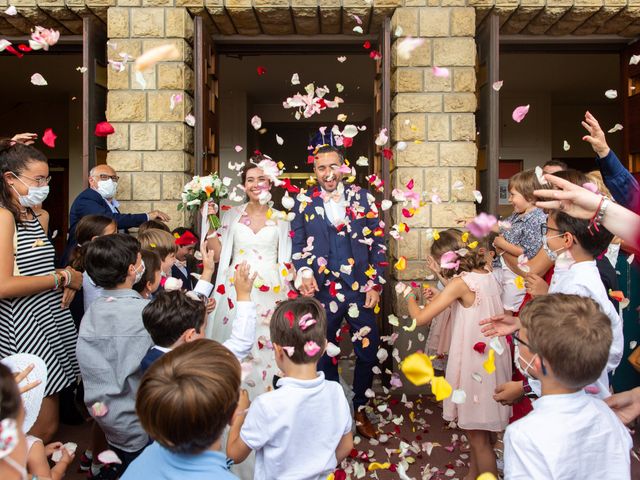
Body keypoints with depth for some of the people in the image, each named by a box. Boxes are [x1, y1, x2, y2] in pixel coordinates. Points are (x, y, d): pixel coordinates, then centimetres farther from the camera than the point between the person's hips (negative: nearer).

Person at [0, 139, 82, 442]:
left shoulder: (39, 216, 13)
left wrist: (69, 282, 1)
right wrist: (63, 278, -13)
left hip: (52, 319, 8)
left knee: (46, 425, 15)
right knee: (43, 427, -1)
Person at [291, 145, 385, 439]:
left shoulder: (363, 198, 3)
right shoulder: (304, 203, 3)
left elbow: (378, 243, 3)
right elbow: (298, 246, 5)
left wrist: (376, 284, -2)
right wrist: (304, 274, -14)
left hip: (361, 290, 1)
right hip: (323, 292, 0)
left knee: (368, 353, 8)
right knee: (324, 356, 10)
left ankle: (360, 409, 30)